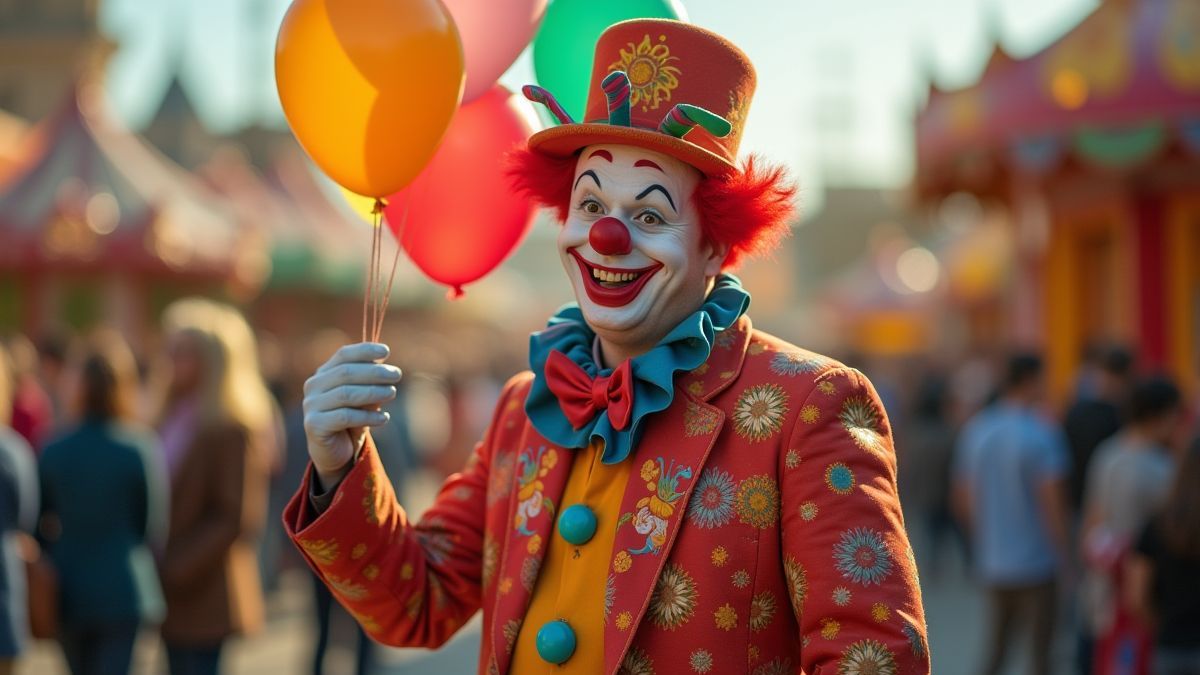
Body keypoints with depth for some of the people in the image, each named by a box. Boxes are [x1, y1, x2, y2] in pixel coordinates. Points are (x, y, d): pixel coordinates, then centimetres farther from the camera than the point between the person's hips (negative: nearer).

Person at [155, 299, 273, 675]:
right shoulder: (178, 418, 12)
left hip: (202, 596, -8)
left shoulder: (233, 428, -12)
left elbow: (233, 517, -16)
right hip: (175, 591, 8)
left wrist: (177, 568, -17)